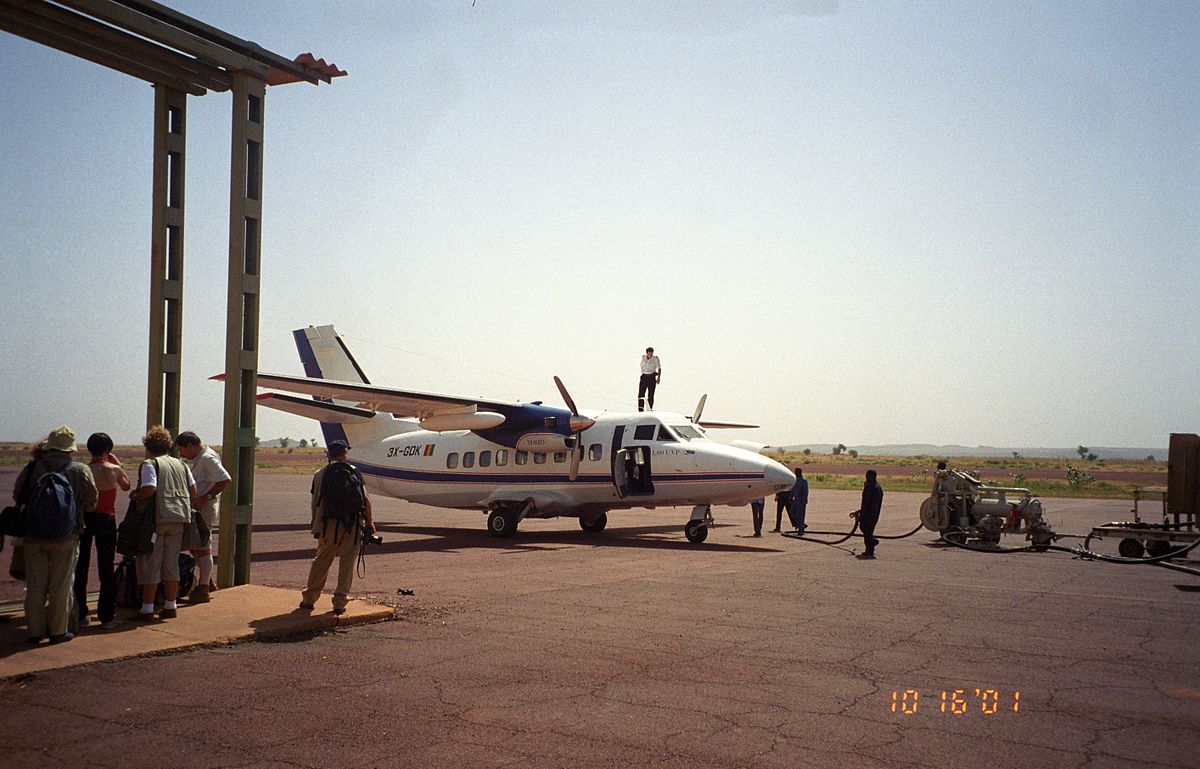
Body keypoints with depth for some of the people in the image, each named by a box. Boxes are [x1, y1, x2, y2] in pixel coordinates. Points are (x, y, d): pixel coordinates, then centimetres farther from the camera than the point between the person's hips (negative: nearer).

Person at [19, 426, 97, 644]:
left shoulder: (32, 469, 0)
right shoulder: (81, 471, -3)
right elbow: (91, 503, 1)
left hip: (34, 537, 2)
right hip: (65, 538, -1)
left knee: (35, 585, 10)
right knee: (61, 586, 6)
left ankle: (35, 630, 16)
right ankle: (58, 631, 10)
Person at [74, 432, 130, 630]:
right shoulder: (113, 470, -7)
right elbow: (126, 486, 13)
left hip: (84, 518, 2)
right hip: (106, 519, -2)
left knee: (80, 567, 11)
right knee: (106, 569, 5)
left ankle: (80, 614, 16)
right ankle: (106, 616, 6)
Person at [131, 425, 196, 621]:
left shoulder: (149, 464, -4)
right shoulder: (180, 464, 15)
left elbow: (149, 489, -18)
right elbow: (193, 490, 10)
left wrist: (135, 496, 0)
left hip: (157, 518, -6)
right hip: (180, 518, 6)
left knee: (150, 564, 1)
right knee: (171, 563, 13)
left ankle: (147, 610, 2)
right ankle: (170, 606, 17)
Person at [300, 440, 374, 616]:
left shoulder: (319, 475, 7)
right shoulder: (354, 472, 3)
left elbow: (315, 504, 7)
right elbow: (365, 499, -1)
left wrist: (316, 527, 17)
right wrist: (369, 522, 8)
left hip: (330, 524, 1)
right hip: (353, 525, -1)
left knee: (321, 560, 14)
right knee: (347, 563, 6)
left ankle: (309, 599, 19)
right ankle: (340, 602, 5)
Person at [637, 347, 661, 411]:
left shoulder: (656, 359, -3)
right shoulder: (643, 358, 5)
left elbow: (659, 368, 0)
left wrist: (659, 377, -10)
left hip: (652, 377, -2)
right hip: (644, 377, 2)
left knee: (651, 395, -1)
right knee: (641, 394, -4)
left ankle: (650, 410, 4)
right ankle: (640, 410, 0)